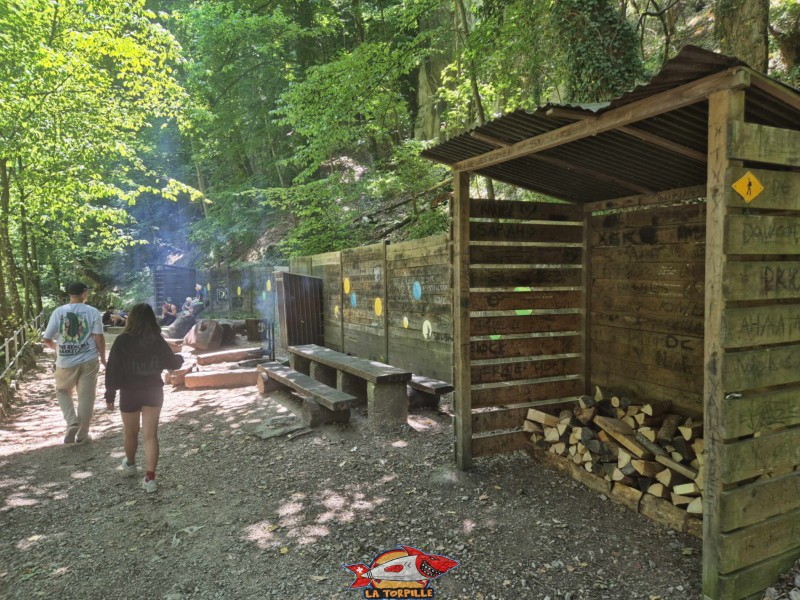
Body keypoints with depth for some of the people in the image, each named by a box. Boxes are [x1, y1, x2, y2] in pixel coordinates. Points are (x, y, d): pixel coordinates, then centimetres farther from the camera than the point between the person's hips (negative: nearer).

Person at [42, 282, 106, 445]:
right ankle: (82, 435, 17)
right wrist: (103, 358, 5)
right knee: (86, 397, 8)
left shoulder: (58, 312, -1)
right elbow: (99, 338, -9)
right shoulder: (93, 312, -5)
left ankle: (72, 422, 5)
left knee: (62, 392, 24)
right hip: (89, 361, -1)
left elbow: (46, 339, 1)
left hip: (66, 362, 1)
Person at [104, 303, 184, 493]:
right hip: (153, 392, 1)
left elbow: (112, 370, -9)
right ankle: (150, 478, -1)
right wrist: (180, 358, 22)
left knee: (130, 432, 20)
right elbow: (172, 363, 0)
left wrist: (110, 394, 0)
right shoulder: (158, 341, -9)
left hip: (129, 394, 0)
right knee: (150, 435, 4)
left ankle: (130, 465, 44)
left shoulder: (122, 342, -11)